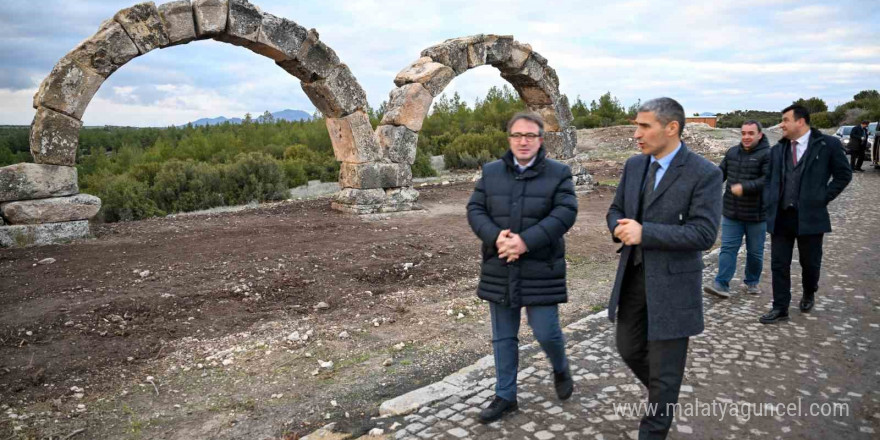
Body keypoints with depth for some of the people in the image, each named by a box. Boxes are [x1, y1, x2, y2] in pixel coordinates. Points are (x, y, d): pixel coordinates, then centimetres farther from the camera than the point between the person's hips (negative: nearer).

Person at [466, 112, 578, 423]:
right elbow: (475, 210, 2)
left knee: (546, 332, 2)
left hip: (540, 270, -3)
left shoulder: (558, 173, -1)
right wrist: (495, 237, -18)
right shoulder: (491, 172, 6)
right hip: (500, 270, 3)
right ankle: (505, 396, 26)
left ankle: (560, 369, 36)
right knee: (503, 337, 11)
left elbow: (565, 213, -13)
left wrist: (527, 241, -23)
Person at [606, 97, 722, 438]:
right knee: (629, 349, 19)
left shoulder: (704, 174, -15)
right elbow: (616, 210, 12)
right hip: (632, 276, 6)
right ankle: (663, 397, 48)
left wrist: (644, 233, -26)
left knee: (665, 368, 6)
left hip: (672, 282, -6)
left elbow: (704, 234, -21)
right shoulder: (634, 165, 5)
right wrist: (620, 227, -11)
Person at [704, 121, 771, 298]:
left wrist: (744, 187, -28)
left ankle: (752, 282, 28)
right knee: (728, 248, 1)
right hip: (731, 212, 4)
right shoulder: (732, 152, 7)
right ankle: (721, 284, 1)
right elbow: (722, 170, 13)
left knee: (755, 252, 11)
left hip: (756, 214, -4)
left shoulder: (767, 155, -11)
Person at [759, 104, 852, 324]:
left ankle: (808, 295, 40)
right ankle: (780, 308, 12)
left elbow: (843, 174, 2)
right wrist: (770, 203, 4)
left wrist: (823, 198, -4)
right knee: (779, 264, 4)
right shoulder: (777, 149, 8)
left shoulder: (828, 145, -4)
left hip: (810, 216, -3)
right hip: (780, 216, 3)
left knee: (810, 263, 12)